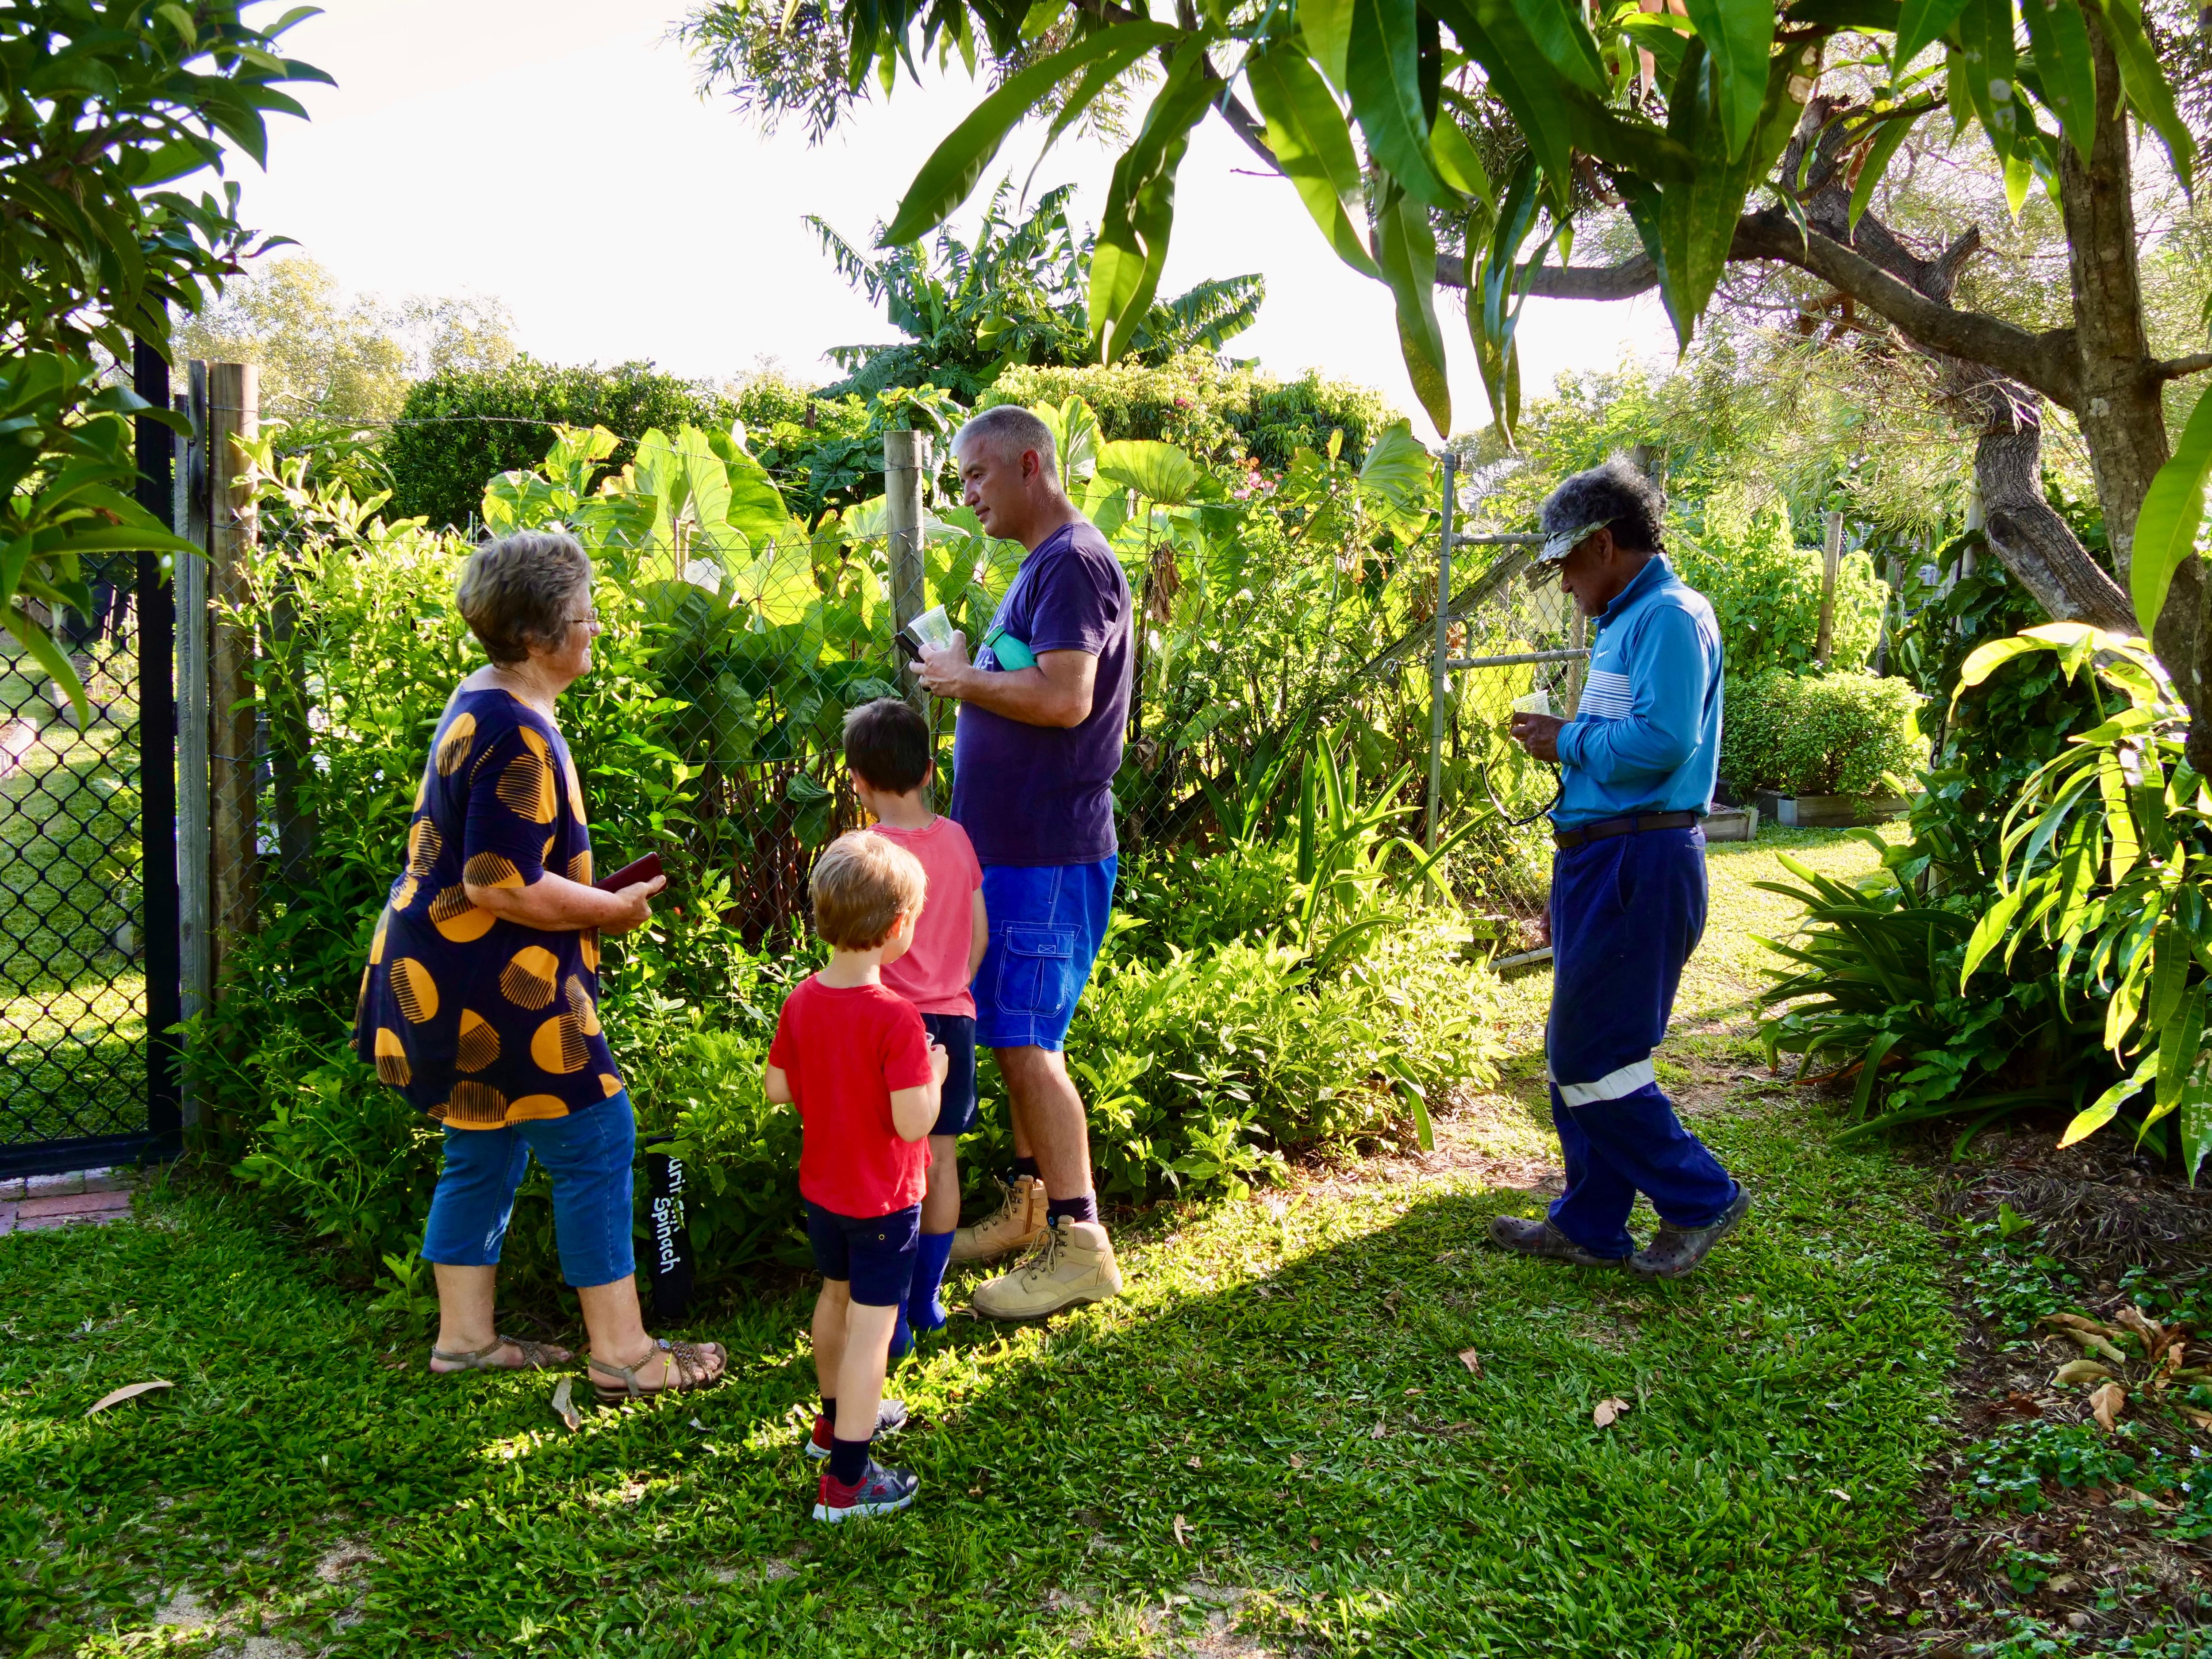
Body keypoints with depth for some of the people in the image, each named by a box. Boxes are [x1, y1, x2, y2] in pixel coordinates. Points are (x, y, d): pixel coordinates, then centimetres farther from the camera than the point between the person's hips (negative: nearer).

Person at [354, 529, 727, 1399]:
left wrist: (590, 897, 18)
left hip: (445, 973, 11)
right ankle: (622, 1352, 3)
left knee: (485, 1152, 17)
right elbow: (500, 883, -26)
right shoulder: (518, 735, -22)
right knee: (595, 1142, -4)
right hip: (492, 987, -11)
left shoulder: (482, 704, 13)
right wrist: (611, 910, -14)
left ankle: (464, 1335, 26)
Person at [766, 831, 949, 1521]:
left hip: (821, 1187, 7)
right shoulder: (895, 1017, -28)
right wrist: (933, 1073, -10)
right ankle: (846, 1479, 8)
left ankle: (837, 1418, 47)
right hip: (882, 1200, -7)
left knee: (836, 1296, 27)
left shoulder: (802, 1000, -7)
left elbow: (778, 1088, 2)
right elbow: (913, 1122, -28)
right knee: (871, 1326, 2)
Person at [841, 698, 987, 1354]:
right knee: (942, 1159, 14)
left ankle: (894, 1318, 9)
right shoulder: (956, 838, 1)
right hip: (955, 1017, 5)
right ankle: (928, 1299, 26)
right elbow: (979, 935, 7)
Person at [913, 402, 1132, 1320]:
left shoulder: (1074, 563, -14)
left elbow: (1065, 698, -25)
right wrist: (966, 674, 8)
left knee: (1025, 1041, -8)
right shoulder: (1037, 568, 17)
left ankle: (1080, 1242, -1)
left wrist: (965, 678, -13)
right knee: (1013, 1037, 16)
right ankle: (1030, 1201, 28)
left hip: (1049, 854, -10)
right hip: (1010, 842, 10)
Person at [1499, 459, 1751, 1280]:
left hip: (1638, 863, -10)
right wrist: (1568, 741, 10)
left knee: (1590, 1057, -6)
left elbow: (1661, 742, -25)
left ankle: (1700, 1197, 10)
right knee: (1577, 1054, 14)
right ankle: (1590, 1224, 24)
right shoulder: (1626, 620, 18)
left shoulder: (1671, 617, -13)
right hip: (1599, 857, 10)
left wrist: (1570, 741, -13)